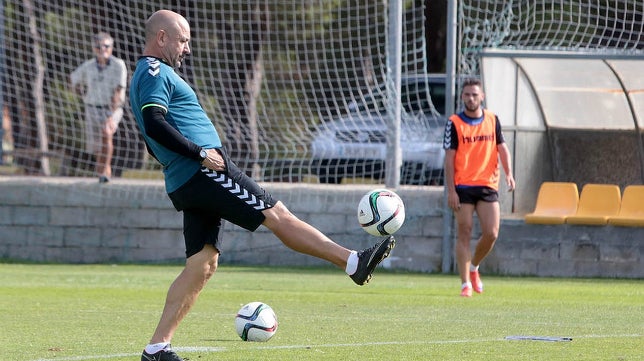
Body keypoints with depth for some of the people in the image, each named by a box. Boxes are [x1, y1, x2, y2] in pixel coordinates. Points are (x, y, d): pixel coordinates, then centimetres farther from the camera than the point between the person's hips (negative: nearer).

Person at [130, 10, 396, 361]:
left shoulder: (146, 76, 25)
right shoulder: (155, 73, -7)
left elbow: (155, 142, 31)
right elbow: (154, 124, -22)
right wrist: (200, 153, -22)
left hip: (184, 184, 10)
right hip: (205, 172, -10)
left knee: (202, 264, 5)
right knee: (277, 214, -11)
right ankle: (354, 262, -14)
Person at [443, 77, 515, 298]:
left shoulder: (492, 120, 9)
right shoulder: (454, 123, -1)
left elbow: (502, 148, 9)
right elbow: (449, 158, -4)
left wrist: (508, 173, -9)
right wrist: (451, 191, -10)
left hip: (487, 185, 3)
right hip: (463, 186, -3)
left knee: (491, 234, -4)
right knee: (464, 234, -3)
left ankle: (474, 267, 22)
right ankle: (465, 284, 1)